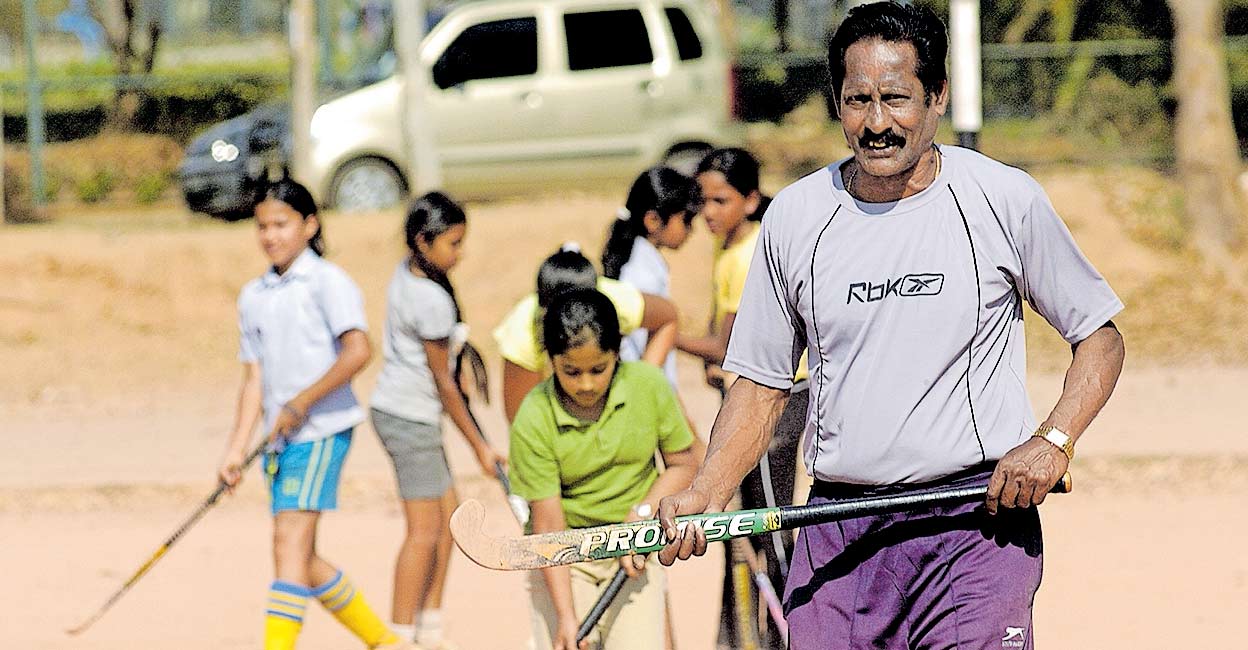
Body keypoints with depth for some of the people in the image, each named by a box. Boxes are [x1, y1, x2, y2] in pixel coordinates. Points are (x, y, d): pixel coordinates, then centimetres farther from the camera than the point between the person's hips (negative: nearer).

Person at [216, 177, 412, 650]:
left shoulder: (327, 281, -6)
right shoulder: (253, 297, 15)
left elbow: (357, 351, -18)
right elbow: (255, 380, 14)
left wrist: (301, 403, -17)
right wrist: (236, 449, 6)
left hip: (321, 431, -8)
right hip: (281, 438, 8)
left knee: (291, 540, -18)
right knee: (302, 559, 11)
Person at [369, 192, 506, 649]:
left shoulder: (406, 270, 4)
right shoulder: (433, 302, -22)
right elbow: (443, 382, -15)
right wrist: (479, 445, -8)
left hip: (397, 408, 10)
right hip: (410, 417, -10)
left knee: (447, 516, 13)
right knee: (424, 531, -5)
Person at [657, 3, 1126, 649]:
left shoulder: (1006, 201, -1)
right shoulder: (794, 216, 6)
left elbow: (1100, 338, 8)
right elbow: (762, 383, 13)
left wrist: (1052, 443, -9)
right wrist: (707, 492, -3)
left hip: (977, 519, -3)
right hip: (835, 540, 3)